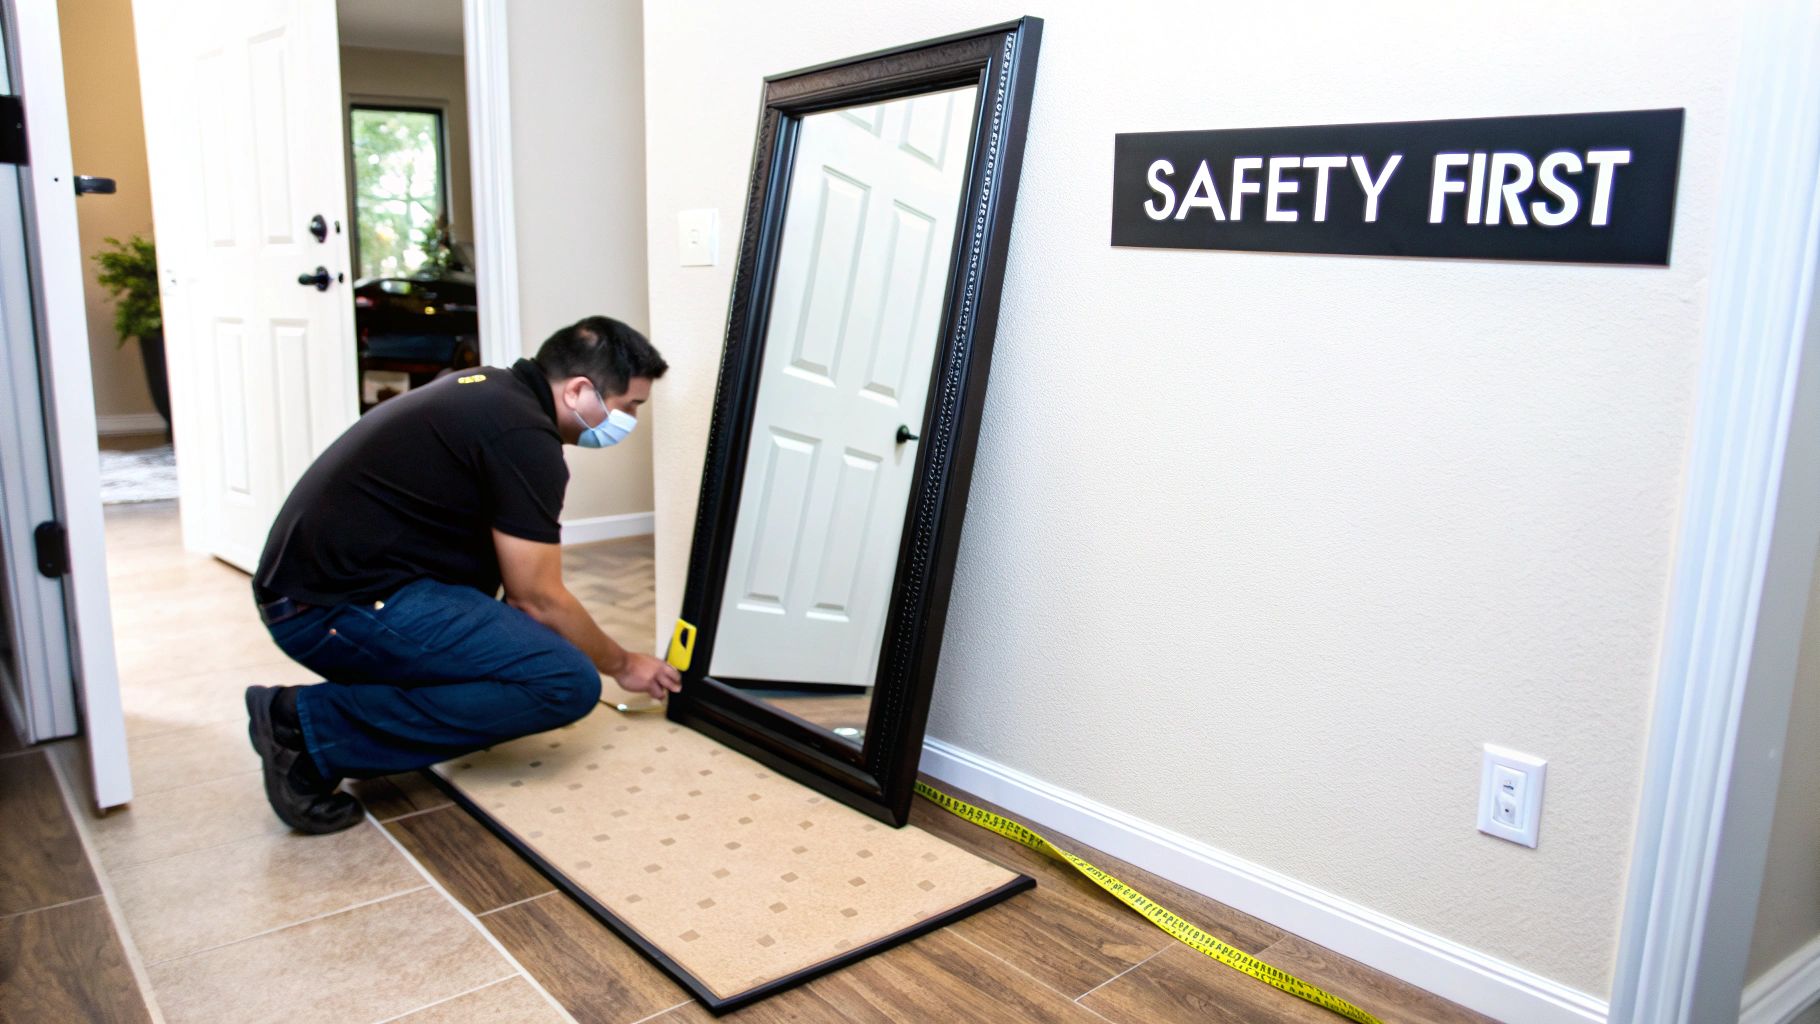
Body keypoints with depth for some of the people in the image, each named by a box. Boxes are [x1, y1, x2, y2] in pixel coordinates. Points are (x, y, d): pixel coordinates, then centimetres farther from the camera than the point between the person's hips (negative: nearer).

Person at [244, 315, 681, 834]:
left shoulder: (493, 389, 15)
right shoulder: (524, 436, -14)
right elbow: (539, 600, -8)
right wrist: (622, 664, 8)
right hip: (340, 609, -10)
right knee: (567, 684, -15)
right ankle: (314, 724, -12)